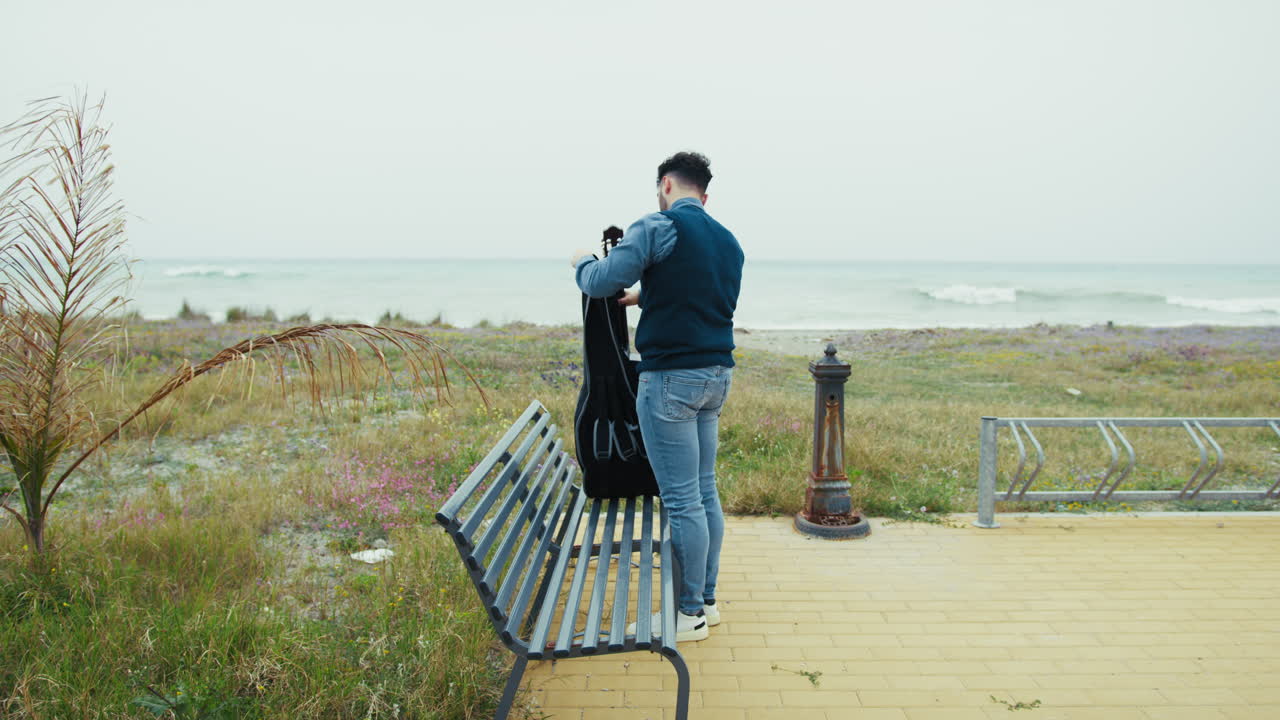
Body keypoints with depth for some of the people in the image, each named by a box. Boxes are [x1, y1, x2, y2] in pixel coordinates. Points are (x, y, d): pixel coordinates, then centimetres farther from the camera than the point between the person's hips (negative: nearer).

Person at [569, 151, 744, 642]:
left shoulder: (658, 227, -10)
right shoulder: (729, 241, 14)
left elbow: (601, 283, -12)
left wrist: (581, 262, 10)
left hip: (672, 378, -8)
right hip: (717, 375, 8)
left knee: (682, 500, -1)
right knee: (704, 492, 15)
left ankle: (690, 614, 8)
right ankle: (706, 599, 25)